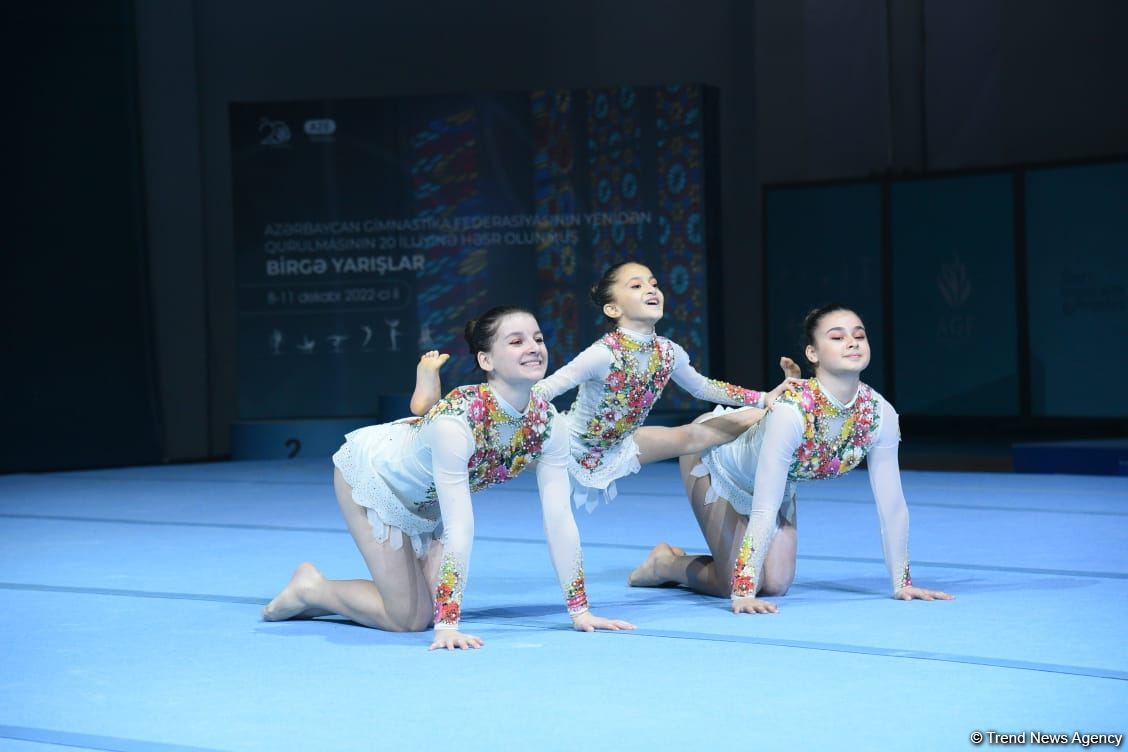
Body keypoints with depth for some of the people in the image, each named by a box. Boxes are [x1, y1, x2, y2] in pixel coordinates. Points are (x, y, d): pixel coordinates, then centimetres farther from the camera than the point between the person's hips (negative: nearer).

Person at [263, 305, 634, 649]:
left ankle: (322, 599, 25)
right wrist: (448, 625, -45)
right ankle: (310, 589, 16)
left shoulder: (548, 423, -23)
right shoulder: (457, 420, -41)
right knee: (408, 618, -8)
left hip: (425, 500, 7)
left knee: (437, 604, 2)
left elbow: (559, 520, -19)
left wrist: (579, 610, -20)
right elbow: (459, 528, -44)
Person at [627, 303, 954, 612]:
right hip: (715, 457, -6)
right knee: (738, 584, -11)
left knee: (776, 584, 3)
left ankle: (682, 564, 28)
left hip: (782, 480, 6)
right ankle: (666, 563, 18)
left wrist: (902, 583, -14)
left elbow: (892, 505, -17)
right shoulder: (792, 411, -43)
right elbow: (764, 511, -43)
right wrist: (743, 594, -44)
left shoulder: (880, 414, -26)